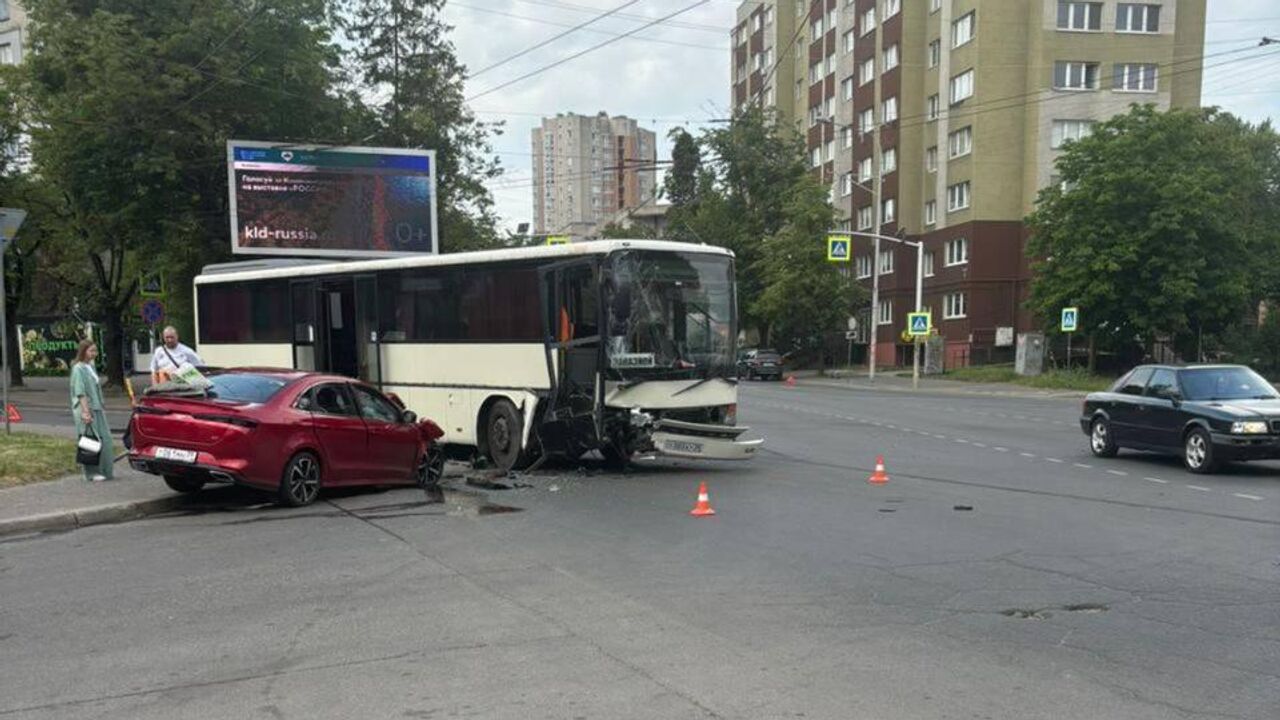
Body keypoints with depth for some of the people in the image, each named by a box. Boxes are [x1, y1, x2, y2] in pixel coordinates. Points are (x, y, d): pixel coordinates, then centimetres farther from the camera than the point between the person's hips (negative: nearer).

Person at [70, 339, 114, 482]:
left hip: (97, 409, 8)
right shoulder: (78, 369, -11)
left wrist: (101, 407, 20)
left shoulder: (91, 366, 14)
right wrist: (86, 411, -23)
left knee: (102, 438, 8)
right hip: (86, 409, -8)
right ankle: (92, 472, 4)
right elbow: (80, 392, -18)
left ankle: (102, 470, 16)